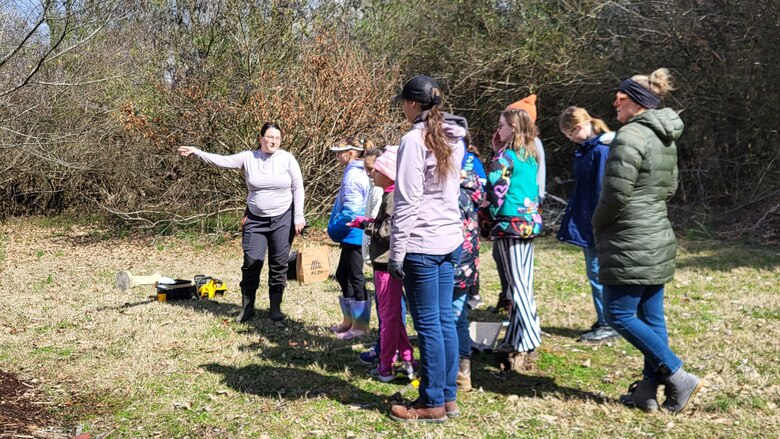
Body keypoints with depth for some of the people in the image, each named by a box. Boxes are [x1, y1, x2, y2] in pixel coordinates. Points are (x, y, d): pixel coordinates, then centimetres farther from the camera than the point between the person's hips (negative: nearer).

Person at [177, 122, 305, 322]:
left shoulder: (287, 159, -4)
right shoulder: (248, 158, 0)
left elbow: (298, 188, -3)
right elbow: (222, 161, -4)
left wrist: (298, 217, -7)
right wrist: (196, 152, -14)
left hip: (283, 219, -1)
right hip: (255, 220, 1)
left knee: (279, 264, 4)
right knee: (251, 262, 0)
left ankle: (275, 308, 16)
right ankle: (247, 307, 14)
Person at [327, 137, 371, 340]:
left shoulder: (352, 175, -18)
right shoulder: (361, 173, 12)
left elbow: (351, 209, -22)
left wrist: (335, 228, -10)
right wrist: (337, 228, 16)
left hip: (353, 234, -10)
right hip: (353, 235, 10)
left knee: (355, 278, -1)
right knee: (342, 274, 17)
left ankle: (360, 325, 8)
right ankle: (349, 319, 27)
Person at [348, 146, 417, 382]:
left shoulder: (392, 197, -17)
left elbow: (388, 232, -24)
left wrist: (365, 224, -11)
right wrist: (371, 222, 10)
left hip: (387, 263, -10)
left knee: (388, 315, 0)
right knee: (394, 314, 18)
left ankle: (386, 367, 10)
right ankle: (406, 359, 22)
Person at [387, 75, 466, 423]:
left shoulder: (414, 139, -12)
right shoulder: (454, 139, 13)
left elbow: (407, 202, -15)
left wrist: (397, 251, -12)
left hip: (422, 244, -8)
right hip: (450, 239, 8)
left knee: (428, 325, 0)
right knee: (445, 319, 12)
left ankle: (433, 404, 9)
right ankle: (448, 397, 21)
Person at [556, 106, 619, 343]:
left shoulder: (601, 150, -18)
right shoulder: (586, 149, 11)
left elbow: (602, 191, -20)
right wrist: (574, 221, 18)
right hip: (586, 223, 10)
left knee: (598, 273, -1)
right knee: (597, 273, 15)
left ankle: (608, 324, 10)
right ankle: (604, 321, 25)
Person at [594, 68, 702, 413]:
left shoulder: (630, 136, -17)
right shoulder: (666, 139, 13)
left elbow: (615, 194, -21)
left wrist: (597, 223, -4)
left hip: (631, 245, -10)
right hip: (658, 240, 10)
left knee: (619, 314, -1)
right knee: (651, 317, 11)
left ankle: (678, 377, 2)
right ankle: (649, 390, 18)